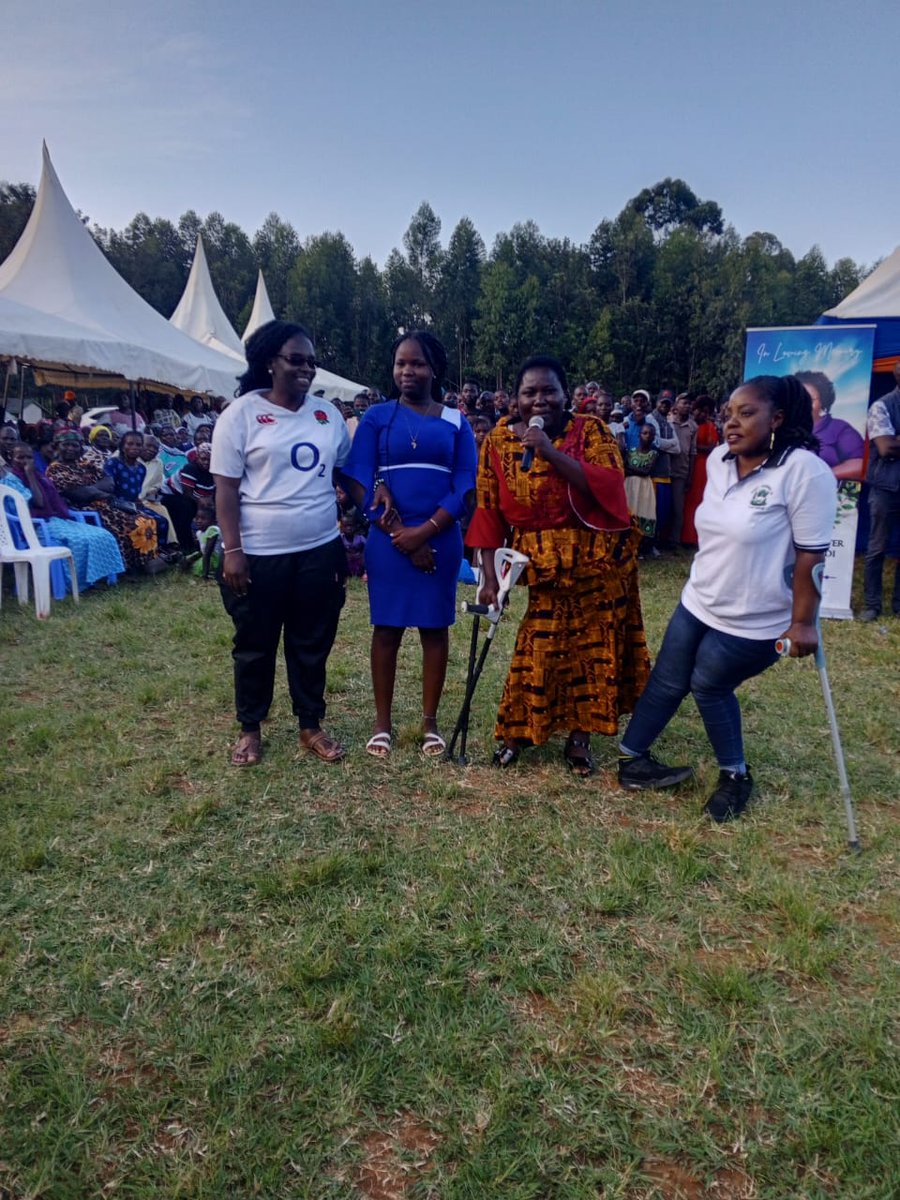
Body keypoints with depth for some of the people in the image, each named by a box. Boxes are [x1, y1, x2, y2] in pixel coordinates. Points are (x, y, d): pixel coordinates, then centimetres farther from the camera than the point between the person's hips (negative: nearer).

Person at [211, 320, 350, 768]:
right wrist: (232, 550, -14)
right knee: (255, 646, 9)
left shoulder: (328, 414, 8)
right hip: (259, 554, -3)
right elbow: (226, 487, -8)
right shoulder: (242, 413, -4)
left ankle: (311, 726, 27)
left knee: (312, 644, 12)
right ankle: (250, 730, 26)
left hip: (319, 551, 4)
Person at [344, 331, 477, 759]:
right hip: (388, 540, -1)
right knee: (387, 627, 4)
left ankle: (430, 722, 19)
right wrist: (398, 534, -12)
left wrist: (424, 531, -14)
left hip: (440, 539, 1)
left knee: (435, 628, 7)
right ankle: (382, 722, 16)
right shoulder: (377, 417, 4)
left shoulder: (455, 422, 6)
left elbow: (465, 486, -1)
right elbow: (358, 482, -3)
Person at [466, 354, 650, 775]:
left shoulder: (591, 432, -6)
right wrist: (489, 576, -5)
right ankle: (516, 731, 22)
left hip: (597, 562, 0)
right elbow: (489, 513, -1)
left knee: (593, 648, 7)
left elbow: (609, 488, -22)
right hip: (539, 567, 0)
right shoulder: (499, 441, -1)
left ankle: (580, 736, 23)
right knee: (538, 649, 3)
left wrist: (552, 452, -27)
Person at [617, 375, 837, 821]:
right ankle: (631, 760, 29)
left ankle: (735, 776, 27)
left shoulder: (804, 471, -21)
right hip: (697, 603, 7)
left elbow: (811, 554, -20)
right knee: (666, 683, 12)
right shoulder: (718, 460, 1)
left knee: (709, 686, 5)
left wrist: (802, 622, -20)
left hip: (753, 620, -6)